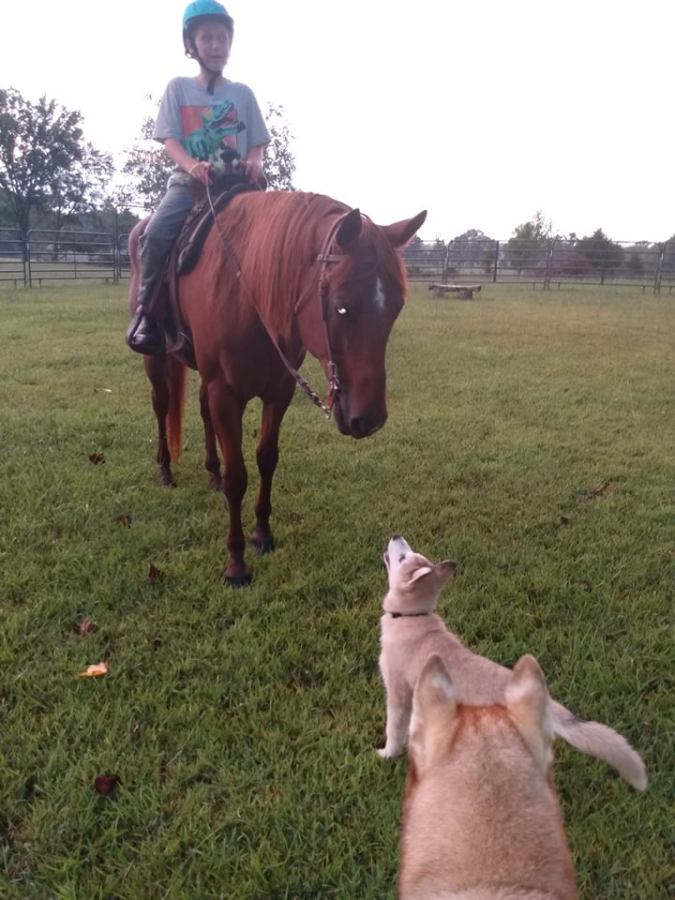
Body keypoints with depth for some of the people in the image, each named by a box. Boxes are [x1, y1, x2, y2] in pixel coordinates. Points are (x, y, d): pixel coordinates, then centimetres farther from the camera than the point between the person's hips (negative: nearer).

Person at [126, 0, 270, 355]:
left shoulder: (242, 93, 12)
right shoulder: (178, 88, 9)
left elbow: (257, 143, 11)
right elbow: (169, 140, 0)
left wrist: (254, 162, -15)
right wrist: (192, 165, -22)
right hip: (189, 181, -1)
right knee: (155, 233, -26)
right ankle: (146, 310, -11)